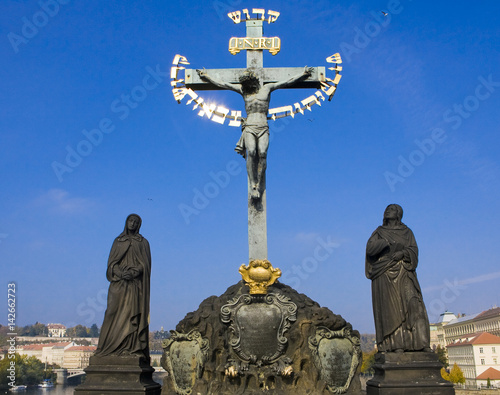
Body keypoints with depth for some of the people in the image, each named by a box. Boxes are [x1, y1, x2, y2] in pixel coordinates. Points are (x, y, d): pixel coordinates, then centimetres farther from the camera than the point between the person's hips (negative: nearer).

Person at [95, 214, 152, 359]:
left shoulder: (143, 242, 11)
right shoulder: (118, 241, 15)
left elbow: (145, 264, 1)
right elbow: (112, 262, 5)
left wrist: (133, 272, -17)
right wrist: (121, 273, -14)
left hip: (136, 284, -1)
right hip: (119, 283, 1)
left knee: (134, 313, -9)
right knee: (116, 312, -6)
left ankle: (133, 347, -11)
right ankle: (113, 347, -6)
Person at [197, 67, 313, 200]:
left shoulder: (267, 88, 15)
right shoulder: (243, 89, 18)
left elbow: (287, 82, 16)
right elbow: (222, 84, 21)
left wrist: (303, 74, 15)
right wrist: (206, 76, 22)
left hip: (263, 127, 0)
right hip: (249, 127, 0)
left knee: (262, 153, -23)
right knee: (251, 152, -24)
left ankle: (259, 184, -18)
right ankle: (253, 185, -22)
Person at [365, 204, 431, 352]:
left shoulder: (407, 232, 17)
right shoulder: (379, 232, 13)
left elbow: (413, 250, 2)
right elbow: (370, 248, -4)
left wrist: (403, 253, -19)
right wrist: (386, 242, -21)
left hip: (403, 273, 1)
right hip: (384, 273, -1)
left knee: (413, 303, -14)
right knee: (390, 307, -10)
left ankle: (422, 343, -18)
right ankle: (395, 344, -12)